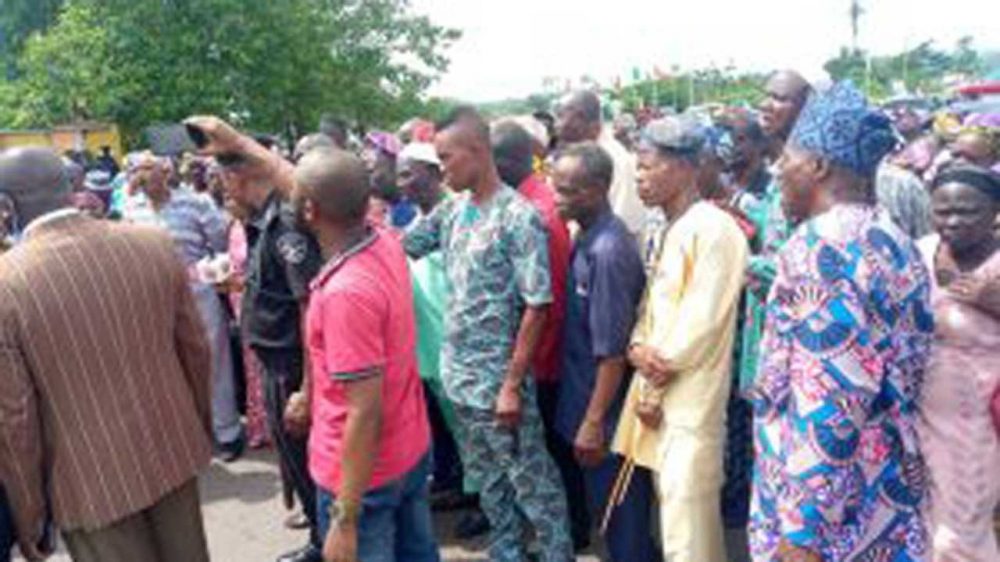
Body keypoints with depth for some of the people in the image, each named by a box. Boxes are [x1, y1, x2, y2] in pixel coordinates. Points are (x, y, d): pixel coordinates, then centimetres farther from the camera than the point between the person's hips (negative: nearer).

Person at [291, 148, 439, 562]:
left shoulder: (344, 292, -30)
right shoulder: (386, 244, -5)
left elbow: (365, 413, -29)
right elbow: (313, 190, 12)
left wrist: (346, 520, -22)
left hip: (363, 472, -8)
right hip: (411, 450, 8)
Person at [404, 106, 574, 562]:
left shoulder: (519, 217, -17)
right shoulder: (452, 210, 4)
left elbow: (537, 306, -18)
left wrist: (513, 385, -18)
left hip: (498, 378, -7)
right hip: (459, 371, 7)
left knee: (531, 479, 8)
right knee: (486, 474, 21)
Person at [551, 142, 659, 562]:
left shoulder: (608, 251, -24)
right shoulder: (587, 237, 4)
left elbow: (612, 351, -23)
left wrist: (593, 422, -18)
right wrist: (585, 414, 16)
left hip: (607, 415, -9)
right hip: (587, 401, 9)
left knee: (622, 520, 8)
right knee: (604, 509, 23)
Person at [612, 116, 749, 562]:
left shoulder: (714, 229, -13)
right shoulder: (667, 232, 15)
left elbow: (702, 321, -17)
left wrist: (656, 384, -11)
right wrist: (638, 347, -6)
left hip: (689, 399, -9)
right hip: (656, 391, 9)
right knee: (674, 511, 18)